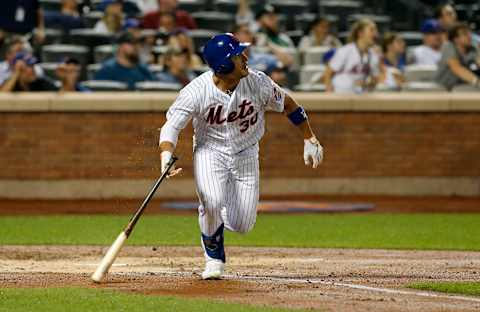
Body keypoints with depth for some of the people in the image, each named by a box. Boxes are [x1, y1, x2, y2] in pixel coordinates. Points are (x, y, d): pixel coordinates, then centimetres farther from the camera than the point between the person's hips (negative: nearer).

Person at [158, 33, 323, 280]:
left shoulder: (258, 83, -17)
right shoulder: (197, 91, -23)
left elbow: (287, 104, 0)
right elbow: (171, 126, -21)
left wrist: (310, 140, 6)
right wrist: (166, 157, -41)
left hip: (246, 154, 3)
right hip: (210, 151, -2)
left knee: (242, 225, -4)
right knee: (212, 202, -30)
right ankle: (214, 259, -3)